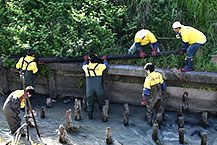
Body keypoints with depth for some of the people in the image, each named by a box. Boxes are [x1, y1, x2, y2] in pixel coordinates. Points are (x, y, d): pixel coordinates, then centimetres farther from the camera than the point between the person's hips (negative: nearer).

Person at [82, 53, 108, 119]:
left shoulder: (86, 67, -3)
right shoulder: (100, 66, -7)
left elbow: (83, 66, 23)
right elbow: (106, 65, 15)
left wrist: (85, 61, 40)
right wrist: (104, 60, 34)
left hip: (89, 88, 1)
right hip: (98, 88, 0)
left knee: (90, 102, 12)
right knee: (101, 101, 15)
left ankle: (90, 115, 17)